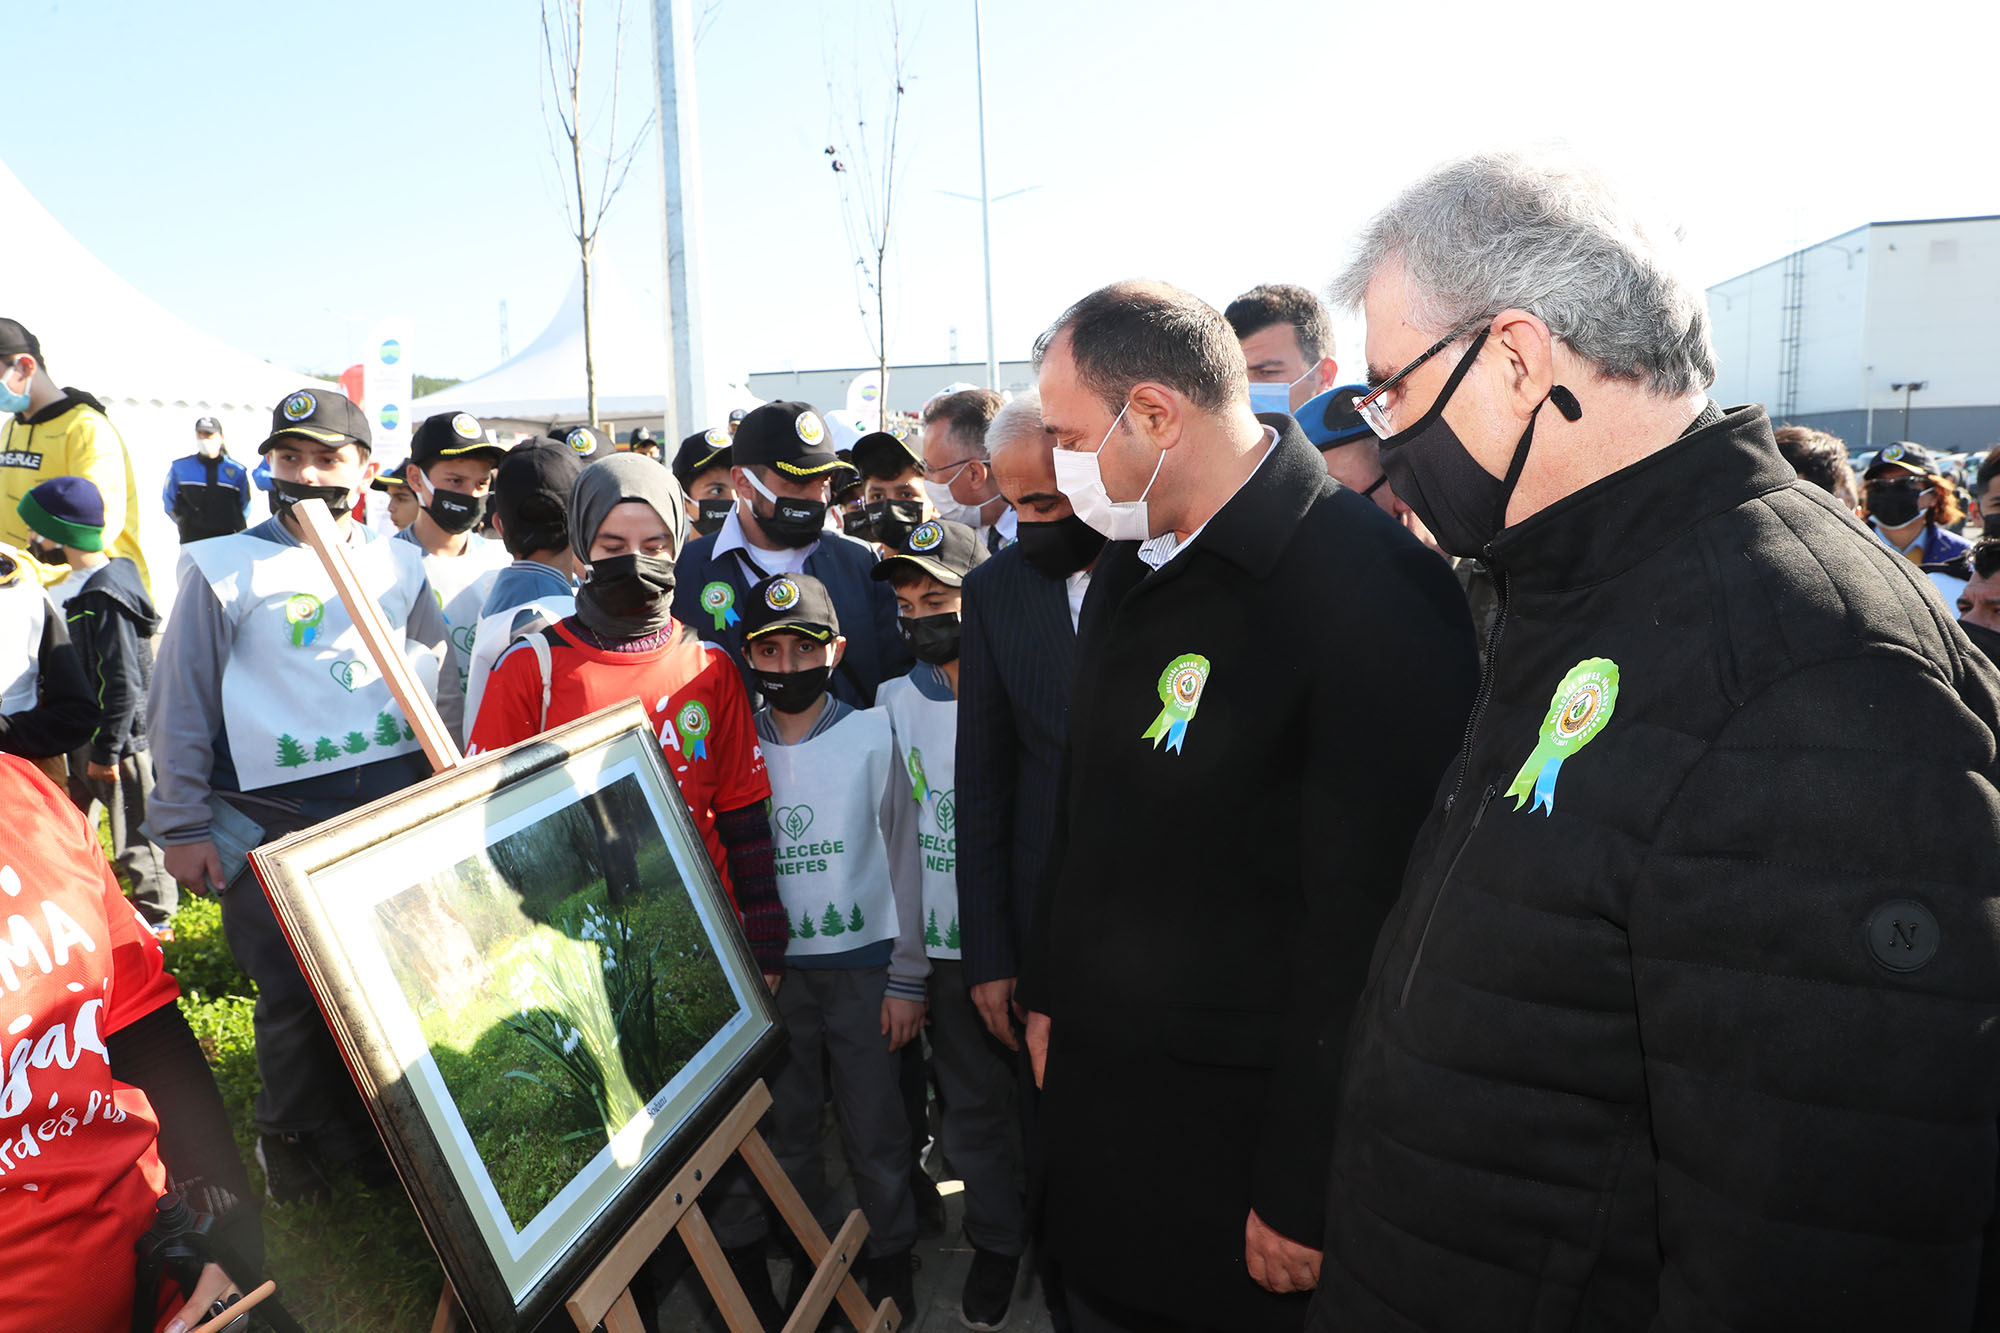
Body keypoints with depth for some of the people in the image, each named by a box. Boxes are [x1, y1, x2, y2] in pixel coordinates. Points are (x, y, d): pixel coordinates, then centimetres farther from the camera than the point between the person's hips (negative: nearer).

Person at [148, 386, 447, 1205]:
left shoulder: (399, 565, 8)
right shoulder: (226, 569, -1)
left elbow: (435, 678, 16)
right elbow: (179, 704, 0)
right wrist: (182, 827, -1)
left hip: (392, 802, 3)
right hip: (273, 818, -3)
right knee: (293, 992, 3)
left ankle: (369, 1124, 28)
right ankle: (291, 1135, 28)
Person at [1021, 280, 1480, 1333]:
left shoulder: (1373, 590, -23)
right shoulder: (1130, 561, 5)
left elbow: (1362, 923, -23)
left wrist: (1301, 1195, -18)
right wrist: (1048, 991, 16)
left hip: (1236, 1119, -7)